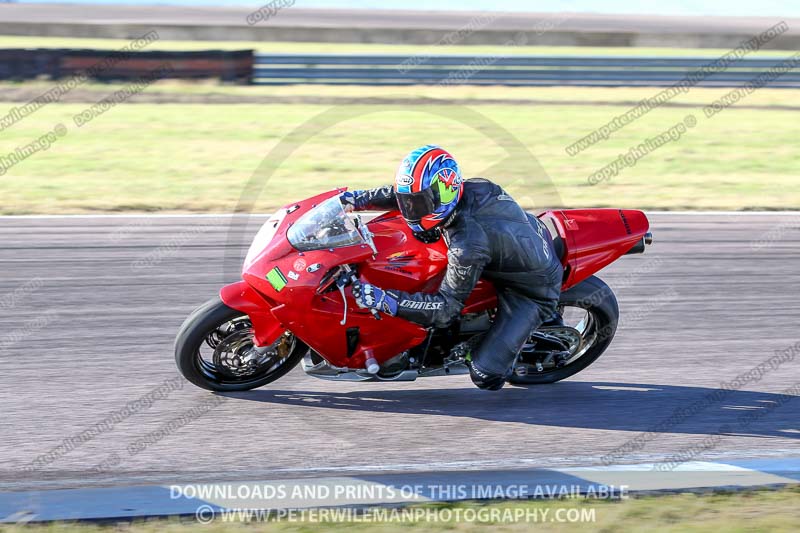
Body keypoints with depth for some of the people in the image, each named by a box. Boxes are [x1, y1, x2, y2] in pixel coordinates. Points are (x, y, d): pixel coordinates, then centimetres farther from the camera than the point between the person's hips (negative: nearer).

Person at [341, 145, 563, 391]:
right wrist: (359, 198, -3)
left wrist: (384, 300, -36)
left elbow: (446, 308, -30)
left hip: (533, 292, -9)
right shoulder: (474, 188, -16)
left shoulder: (468, 245, -38)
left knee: (486, 376, -16)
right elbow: (409, 191, 4)